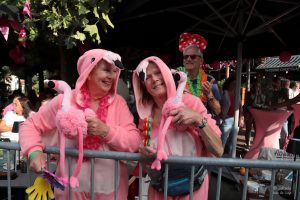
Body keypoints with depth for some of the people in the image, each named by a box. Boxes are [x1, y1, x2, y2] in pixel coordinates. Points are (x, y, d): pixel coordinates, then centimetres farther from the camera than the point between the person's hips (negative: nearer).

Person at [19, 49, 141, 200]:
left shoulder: (118, 103, -3)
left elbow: (134, 141, -9)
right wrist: (34, 151, -15)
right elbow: (31, 125, 2)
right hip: (71, 186, -1)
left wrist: (106, 131, -23)